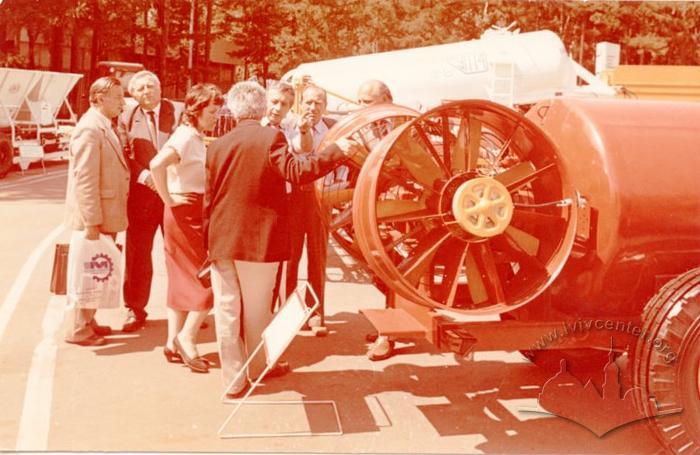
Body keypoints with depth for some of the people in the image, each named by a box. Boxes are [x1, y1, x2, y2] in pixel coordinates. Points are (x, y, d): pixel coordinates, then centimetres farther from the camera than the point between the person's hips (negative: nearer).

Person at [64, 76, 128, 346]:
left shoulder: (104, 127, 14)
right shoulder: (90, 129, -17)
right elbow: (85, 180, -23)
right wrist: (92, 222, -24)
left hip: (105, 216, 10)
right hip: (93, 217, -10)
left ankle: (88, 322, 28)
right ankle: (78, 331, 8)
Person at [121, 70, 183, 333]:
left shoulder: (179, 112, 2)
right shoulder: (127, 118, 5)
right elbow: (123, 156, -1)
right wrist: (143, 175, -17)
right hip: (141, 195, 1)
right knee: (137, 254, 7)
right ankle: (135, 309, 19)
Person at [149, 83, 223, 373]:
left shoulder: (195, 137, 13)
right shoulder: (187, 136, -15)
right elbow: (157, 164, -32)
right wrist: (169, 199, -22)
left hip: (193, 213, 10)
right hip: (188, 212, -10)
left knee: (182, 279, 12)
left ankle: (174, 343, 18)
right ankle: (187, 337, 1)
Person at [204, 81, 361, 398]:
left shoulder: (217, 146, 4)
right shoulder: (271, 137, -9)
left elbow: (208, 200, 6)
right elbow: (297, 171, -21)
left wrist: (209, 242, 14)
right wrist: (337, 151, -13)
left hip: (222, 241, 3)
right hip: (260, 240, -3)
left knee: (227, 310, 8)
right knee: (257, 308, 13)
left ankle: (233, 379, 12)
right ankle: (258, 366, 31)